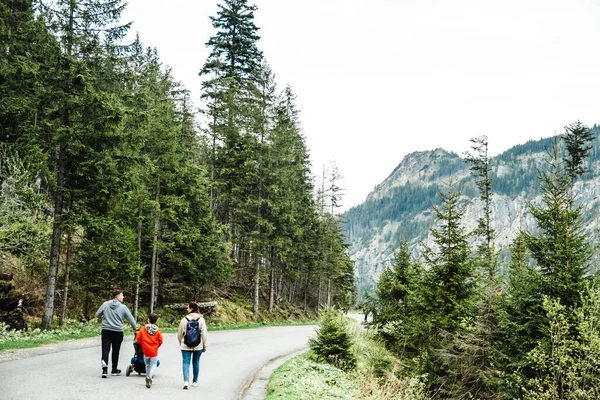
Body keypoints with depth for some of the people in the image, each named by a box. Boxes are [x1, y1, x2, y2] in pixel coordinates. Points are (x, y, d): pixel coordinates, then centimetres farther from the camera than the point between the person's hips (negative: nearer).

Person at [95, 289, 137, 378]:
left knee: (105, 350, -1)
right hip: (118, 332, -1)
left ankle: (105, 369, -20)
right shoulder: (123, 307, -5)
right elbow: (131, 319, 1)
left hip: (106, 330, 1)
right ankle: (114, 370, 22)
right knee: (115, 351, 12)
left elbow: (97, 315, 6)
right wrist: (135, 328, 16)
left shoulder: (105, 304, 0)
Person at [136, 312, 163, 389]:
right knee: (153, 364, 6)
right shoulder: (157, 330, -4)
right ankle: (150, 376, -18)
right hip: (154, 351, -1)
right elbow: (160, 341, -4)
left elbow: (138, 339, -3)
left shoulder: (143, 329, -5)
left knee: (147, 365, 18)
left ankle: (148, 378, 19)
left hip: (146, 351, 1)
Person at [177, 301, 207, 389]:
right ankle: (195, 381, 24)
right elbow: (204, 333, -1)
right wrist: (204, 346, 8)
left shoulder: (184, 319, -6)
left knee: (186, 362, -1)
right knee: (196, 362, 15)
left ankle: (186, 381, -18)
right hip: (198, 346, 2)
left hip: (186, 345, -2)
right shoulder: (201, 319, -3)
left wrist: (180, 343, 19)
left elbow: (180, 333, 3)